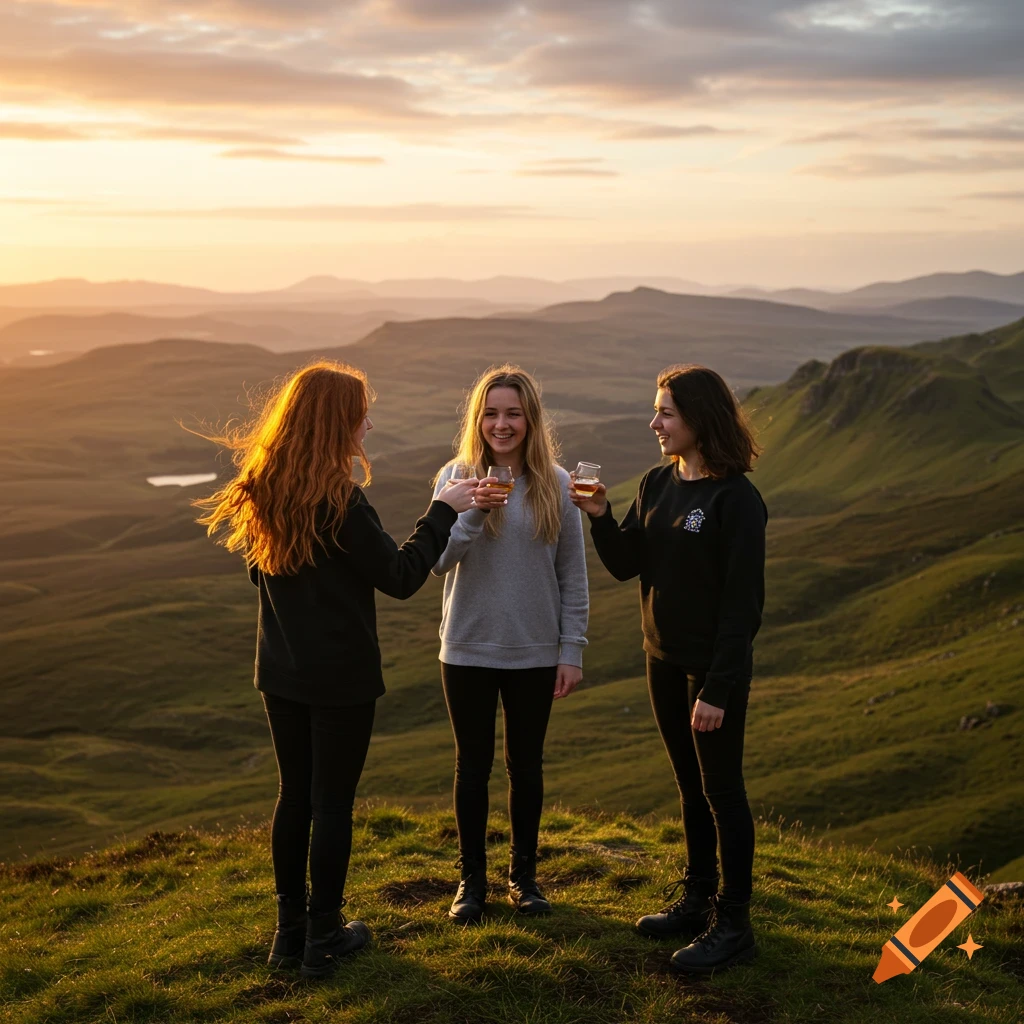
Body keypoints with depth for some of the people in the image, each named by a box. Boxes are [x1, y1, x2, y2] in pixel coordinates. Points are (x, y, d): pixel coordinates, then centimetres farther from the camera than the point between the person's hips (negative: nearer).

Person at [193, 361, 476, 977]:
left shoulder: (263, 491, 1)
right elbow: (401, 577, -15)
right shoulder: (338, 498, -21)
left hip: (281, 672, 7)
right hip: (341, 675, -7)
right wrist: (443, 512, -6)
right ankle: (323, 938, 17)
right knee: (332, 803, 6)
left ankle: (290, 931, 26)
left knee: (294, 796, 17)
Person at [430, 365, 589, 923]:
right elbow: (439, 561, -14)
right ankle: (471, 877, 25)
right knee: (473, 764, 10)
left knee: (526, 765, 13)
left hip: (535, 653, 1)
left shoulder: (556, 485, -3)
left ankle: (524, 873, 29)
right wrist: (473, 513, -29)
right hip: (468, 650, 0)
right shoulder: (455, 478, -5)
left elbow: (573, 576, 0)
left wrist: (572, 650, -2)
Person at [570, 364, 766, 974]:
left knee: (722, 790, 3)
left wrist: (718, 689, -20)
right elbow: (626, 565, 6)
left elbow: (743, 603, -19)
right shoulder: (658, 484, 5)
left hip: (715, 669, -7)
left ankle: (733, 924, 15)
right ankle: (697, 899, 32)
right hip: (665, 660, 7)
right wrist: (600, 516, -11)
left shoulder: (736, 500, -18)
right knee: (690, 785, 18)